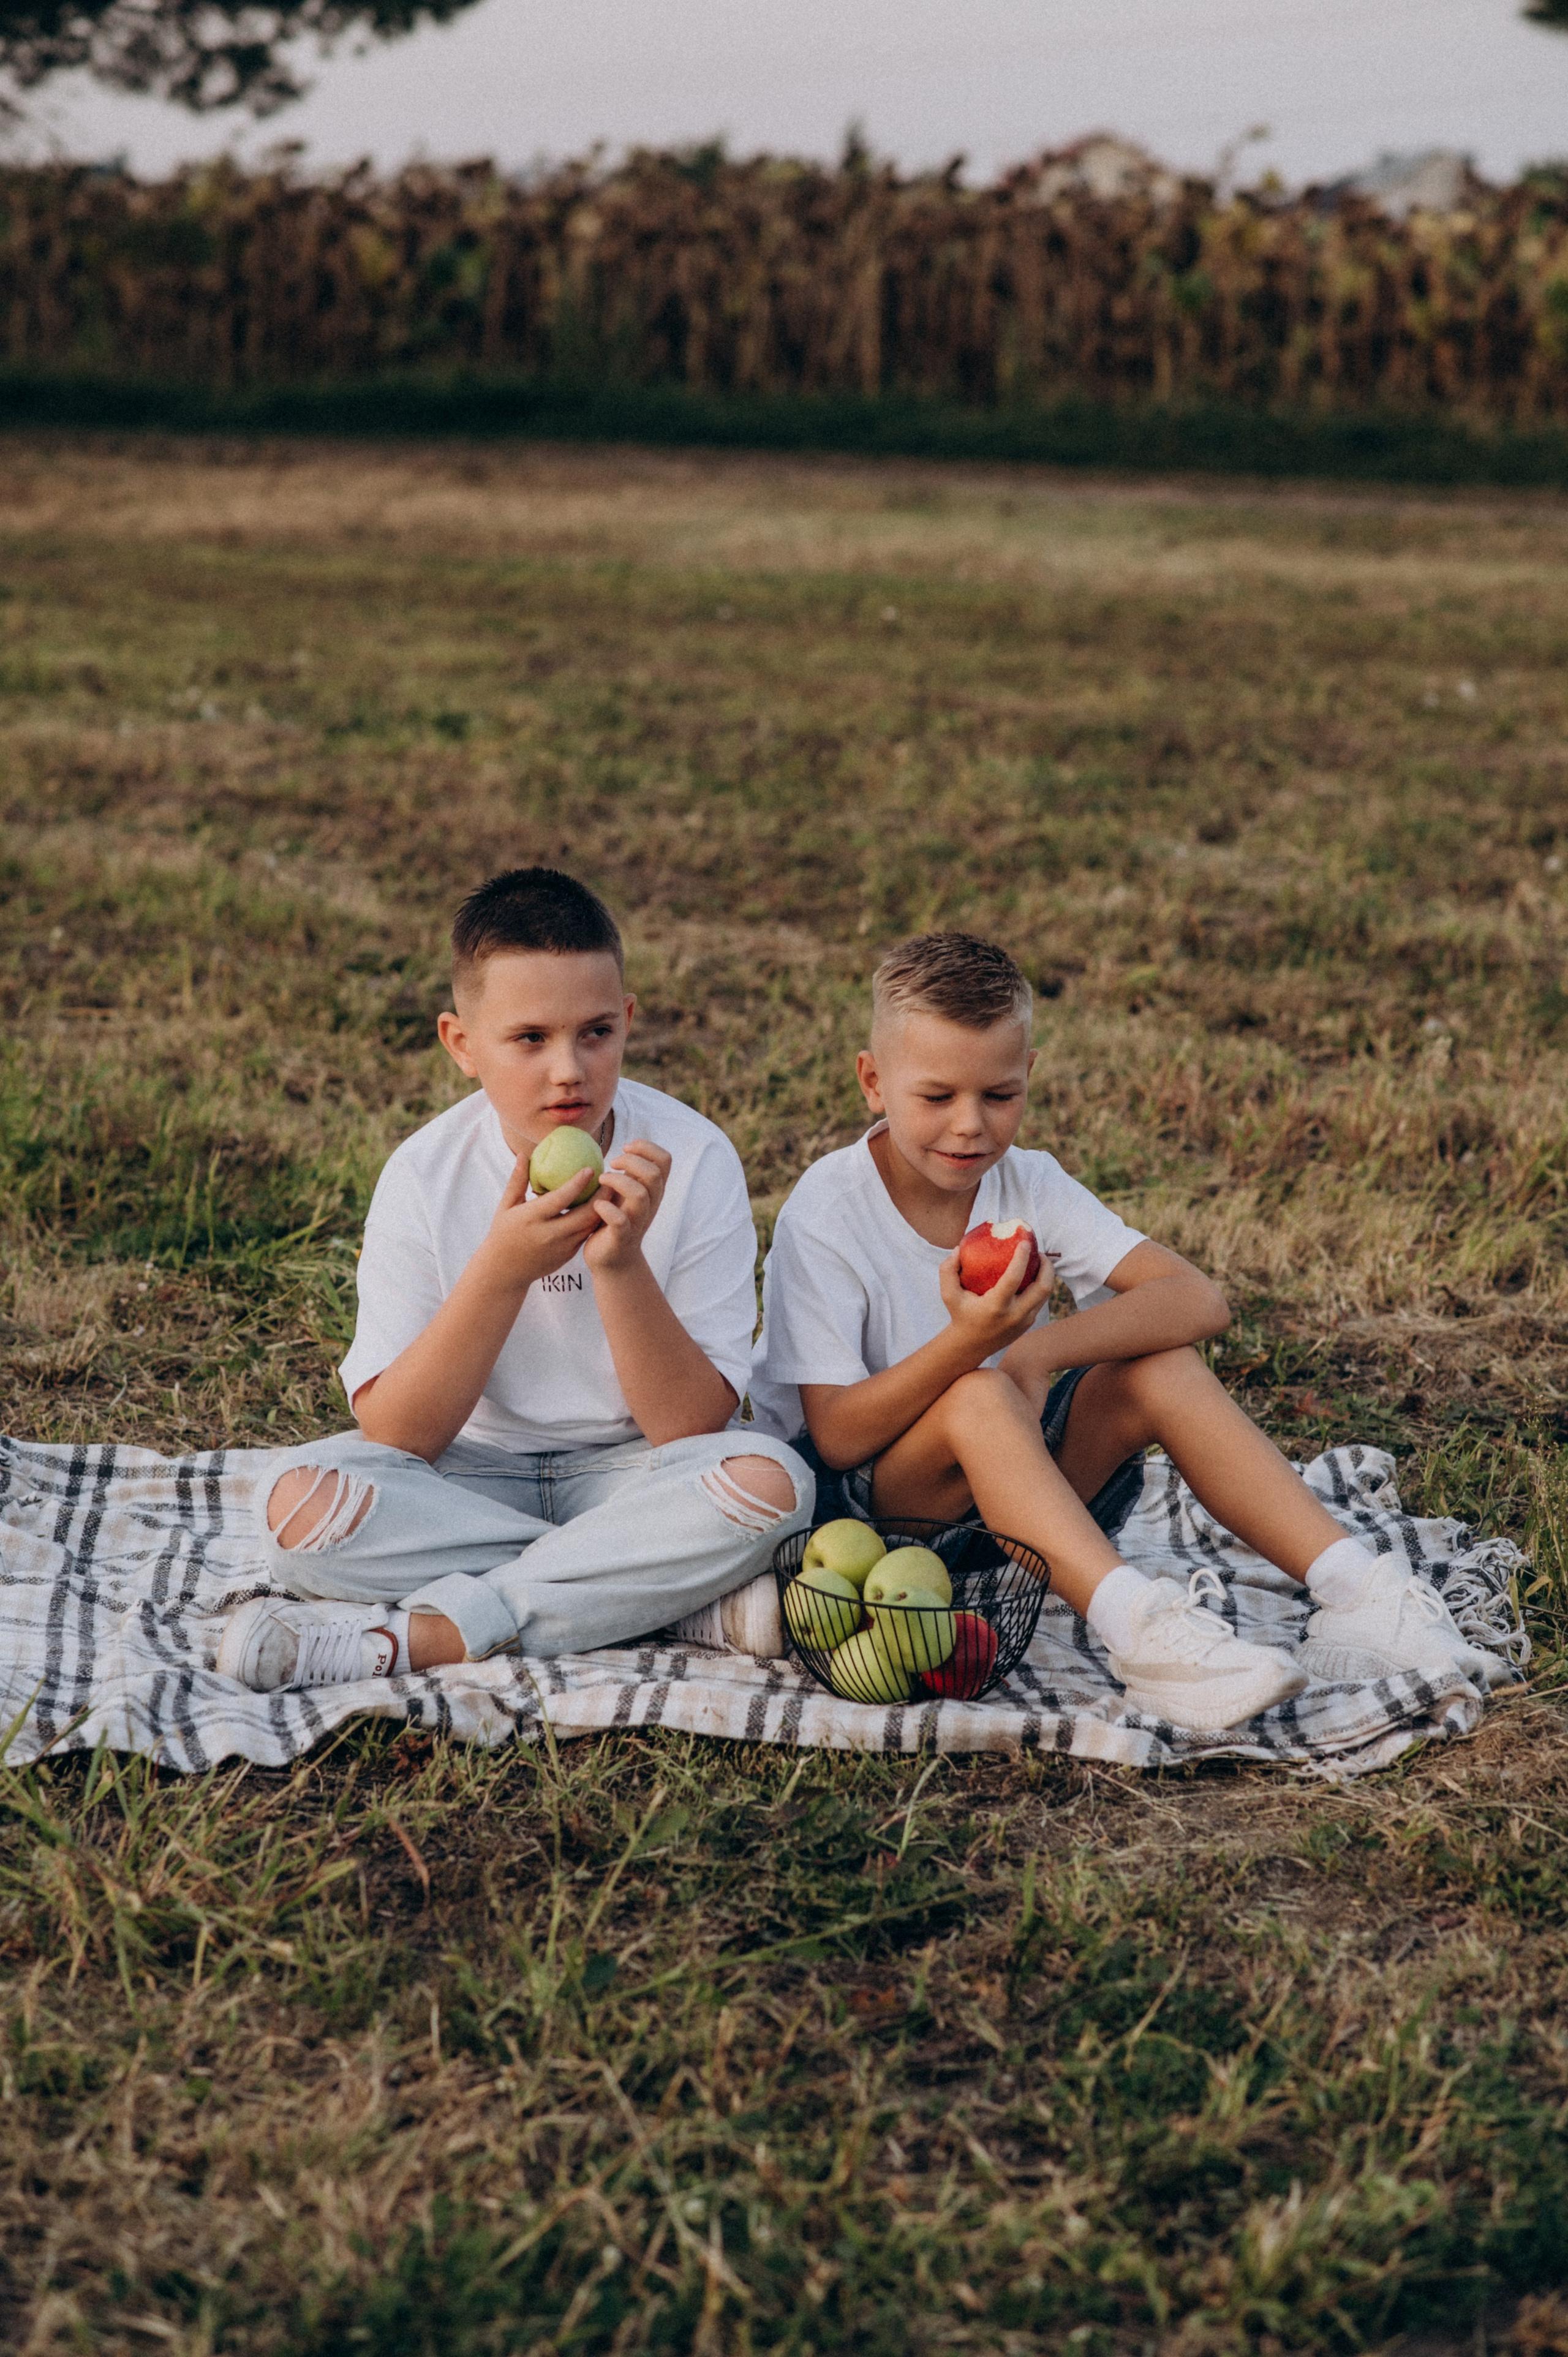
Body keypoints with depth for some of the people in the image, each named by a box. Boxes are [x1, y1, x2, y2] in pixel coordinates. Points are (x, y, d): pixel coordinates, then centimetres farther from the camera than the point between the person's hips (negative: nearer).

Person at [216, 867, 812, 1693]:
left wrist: (621, 1264, -30)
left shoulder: (692, 1160, -13)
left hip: (627, 1474, -1)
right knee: (297, 1497, -28)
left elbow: (693, 1426, -15)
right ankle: (700, 1602, -23)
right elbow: (394, 1436, -16)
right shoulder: (426, 1175, -10)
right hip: (470, 1478, 1)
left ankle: (418, 1635, -26)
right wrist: (500, 1271, -27)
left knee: (770, 1480, -31)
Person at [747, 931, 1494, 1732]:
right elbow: (836, 1439, -22)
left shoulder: (1028, 1185, -3)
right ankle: (1138, 1626, -47)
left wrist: (1038, 1349, -31)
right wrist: (968, 1341, -38)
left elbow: (1199, 1302, -15)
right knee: (979, 1398, -35)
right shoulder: (826, 1215, -16)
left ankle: (1353, 1586, -24)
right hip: (850, 1506, -5)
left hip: (1010, 1489, 5)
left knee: (1162, 1369, -18)